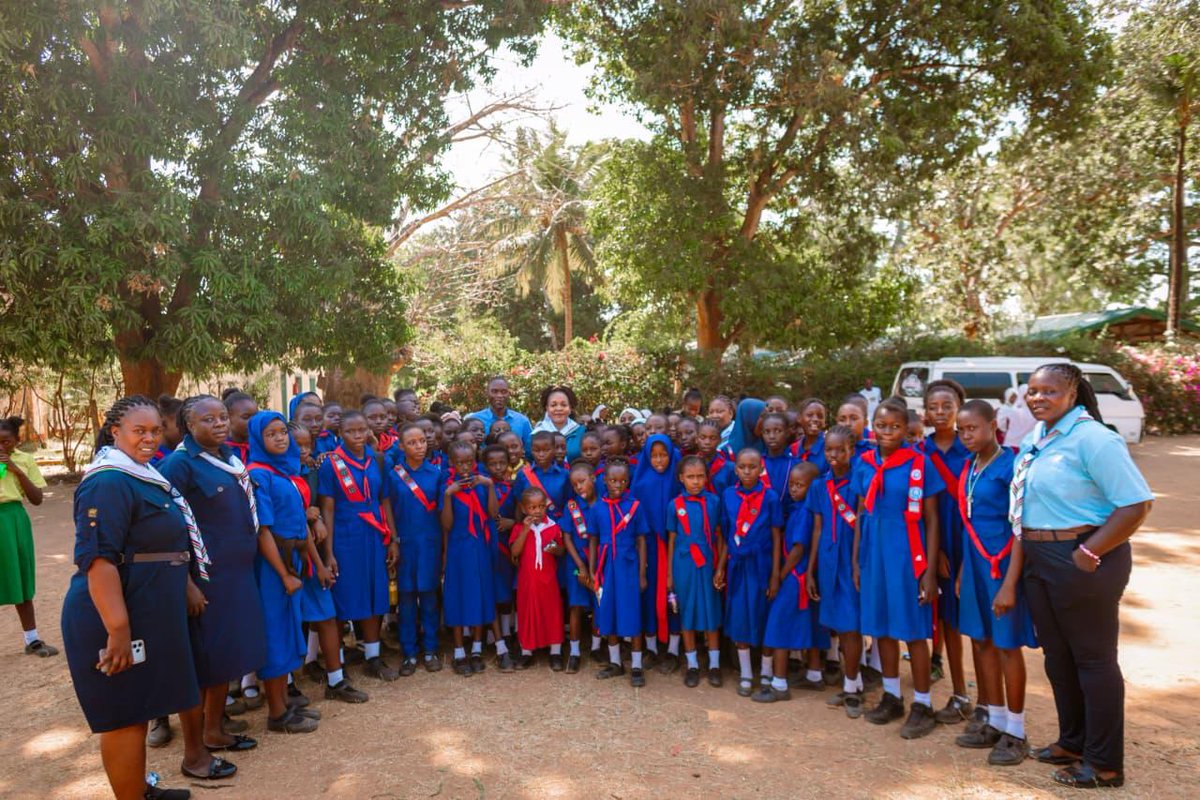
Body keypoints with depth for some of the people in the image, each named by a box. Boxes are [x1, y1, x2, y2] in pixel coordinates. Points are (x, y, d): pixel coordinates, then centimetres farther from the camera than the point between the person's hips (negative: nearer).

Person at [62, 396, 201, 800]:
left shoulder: (144, 475, 12)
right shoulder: (109, 483, -19)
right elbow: (97, 559, -26)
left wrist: (186, 589, 23)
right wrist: (118, 629, -29)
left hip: (146, 615, 10)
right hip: (118, 620, -10)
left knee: (139, 708, 20)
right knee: (124, 714, 2)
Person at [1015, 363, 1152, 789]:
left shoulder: (1092, 439, -17)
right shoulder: (1034, 438, 9)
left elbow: (1136, 503, -21)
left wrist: (1089, 554, -21)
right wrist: (1028, 555, 9)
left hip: (1080, 560, -8)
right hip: (1039, 561, 9)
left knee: (1093, 658, 4)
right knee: (1057, 655, 18)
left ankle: (1105, 763, 18)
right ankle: (1073, 741, 35)